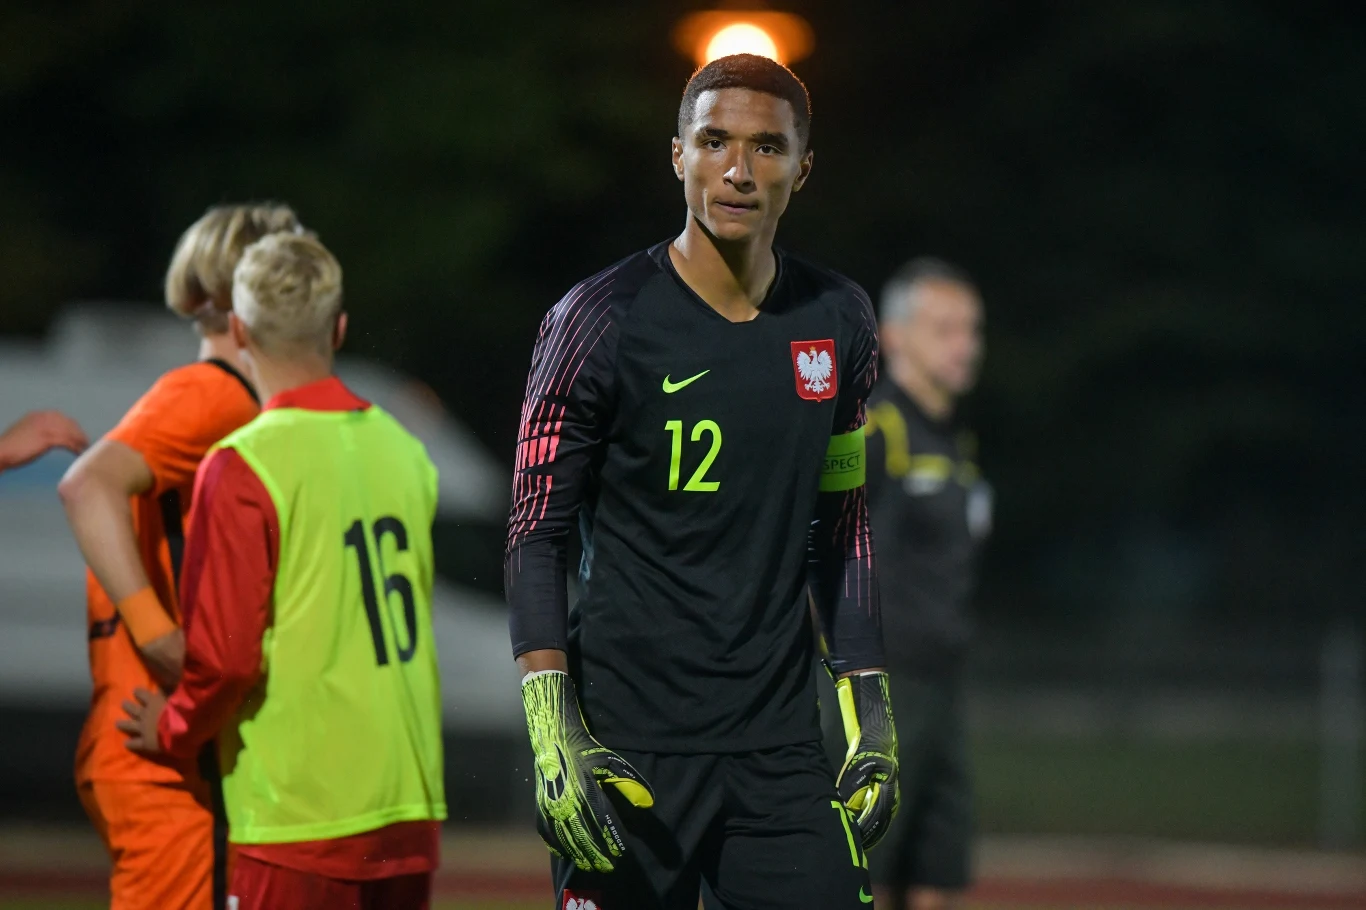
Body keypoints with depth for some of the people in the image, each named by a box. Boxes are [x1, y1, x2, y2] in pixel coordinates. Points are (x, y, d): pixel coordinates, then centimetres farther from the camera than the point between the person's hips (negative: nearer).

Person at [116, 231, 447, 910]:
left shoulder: (244, 466, -12)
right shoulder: (403, 450, 8)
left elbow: (226, 655, -15)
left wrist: (174, 730, 3)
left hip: (300, 813, -6)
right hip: (410, 805, 6)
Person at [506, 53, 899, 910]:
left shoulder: (837, 322, 9)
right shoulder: (604, 321, -6)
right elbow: (536, 536, -5)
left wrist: (869, 709, 11)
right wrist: (555, 734, -15)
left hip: (780, 744, 4)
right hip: (631, 744, -4)